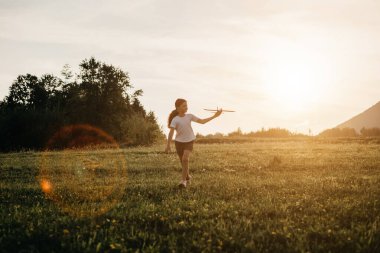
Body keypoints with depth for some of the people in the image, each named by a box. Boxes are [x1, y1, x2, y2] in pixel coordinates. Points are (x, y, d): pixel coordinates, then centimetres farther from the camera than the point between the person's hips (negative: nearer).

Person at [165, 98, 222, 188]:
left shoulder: (189, 116, -4)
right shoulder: (175, 120, -14)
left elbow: (202, 121, 2)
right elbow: (171, 132, -20)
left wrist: (214, 116, -1)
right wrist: (168, 145, -27)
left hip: (189, 141, 0)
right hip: (179, 142, 0)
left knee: (185, 159, -21)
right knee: (183, 161, 9)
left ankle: (183, 180, -14)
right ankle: (187, 177, 36)